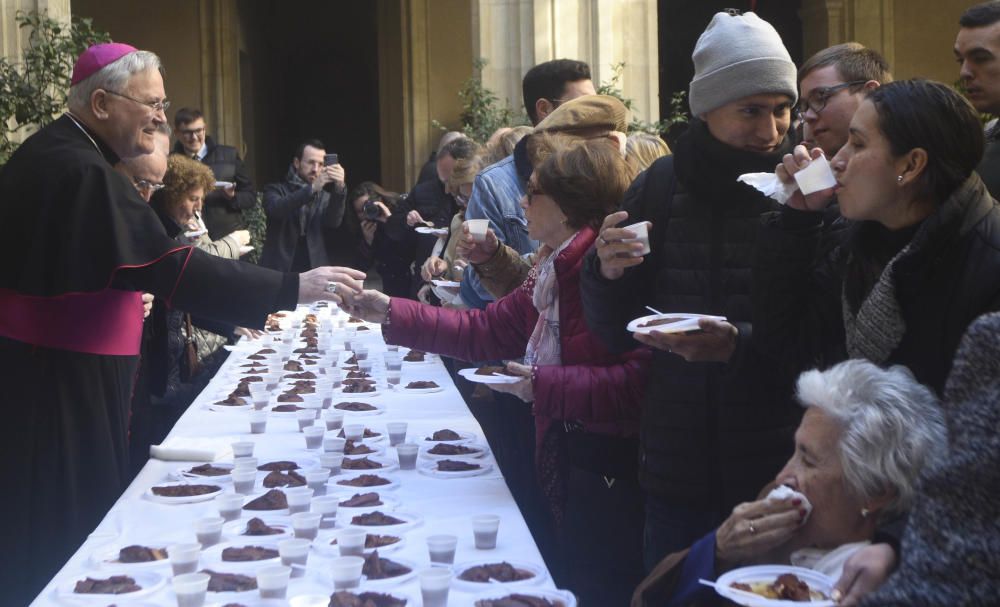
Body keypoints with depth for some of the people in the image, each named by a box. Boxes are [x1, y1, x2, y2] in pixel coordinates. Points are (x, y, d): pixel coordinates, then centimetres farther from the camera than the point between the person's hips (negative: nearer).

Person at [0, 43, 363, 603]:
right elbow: (172, 267, -29)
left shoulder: (54, 152, 11)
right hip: (63, 381, -10)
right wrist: (294, 288, -30)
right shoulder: (83, 173, -22)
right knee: (70, 521, 0)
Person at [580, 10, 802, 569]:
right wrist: (608, 274, -11)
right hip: (677, 475, 3)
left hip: (781, 475, -3)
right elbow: (616, 335, 8)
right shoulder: (661, 185, 2)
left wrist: (740, 345, -25)